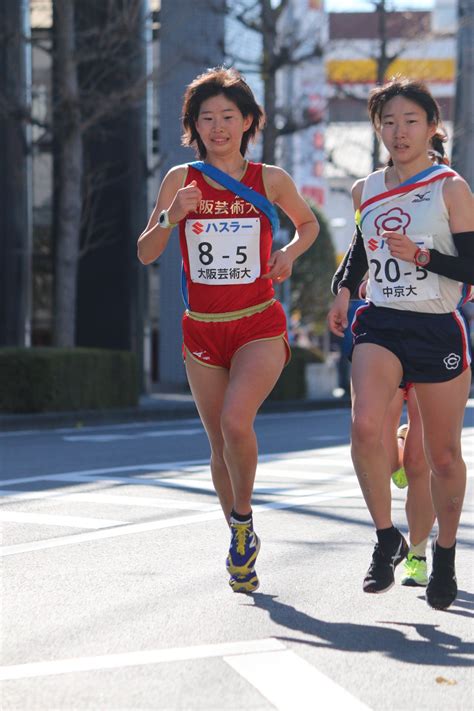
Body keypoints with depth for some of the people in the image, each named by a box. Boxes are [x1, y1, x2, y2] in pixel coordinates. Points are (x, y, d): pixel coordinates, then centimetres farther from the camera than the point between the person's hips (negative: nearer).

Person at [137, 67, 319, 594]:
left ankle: (243, 521, -1)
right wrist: (171, 216, -18)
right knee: (219, 445, 8)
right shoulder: (181, 180, 1)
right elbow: (145, 254, 0)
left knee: (235, 422, -25)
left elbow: (308, 222, 18)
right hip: (202, 329, 2)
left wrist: (291, 251, -3)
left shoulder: (271, 180, -1)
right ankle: (240, 548, 27)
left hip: (259, 326, -2)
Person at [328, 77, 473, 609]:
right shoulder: (365, 191, 9)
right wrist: (344, 290, 12)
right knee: (365, 426, -23)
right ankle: (387, 540, -6)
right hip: (380, 325, 3)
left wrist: (421, 255, -21)